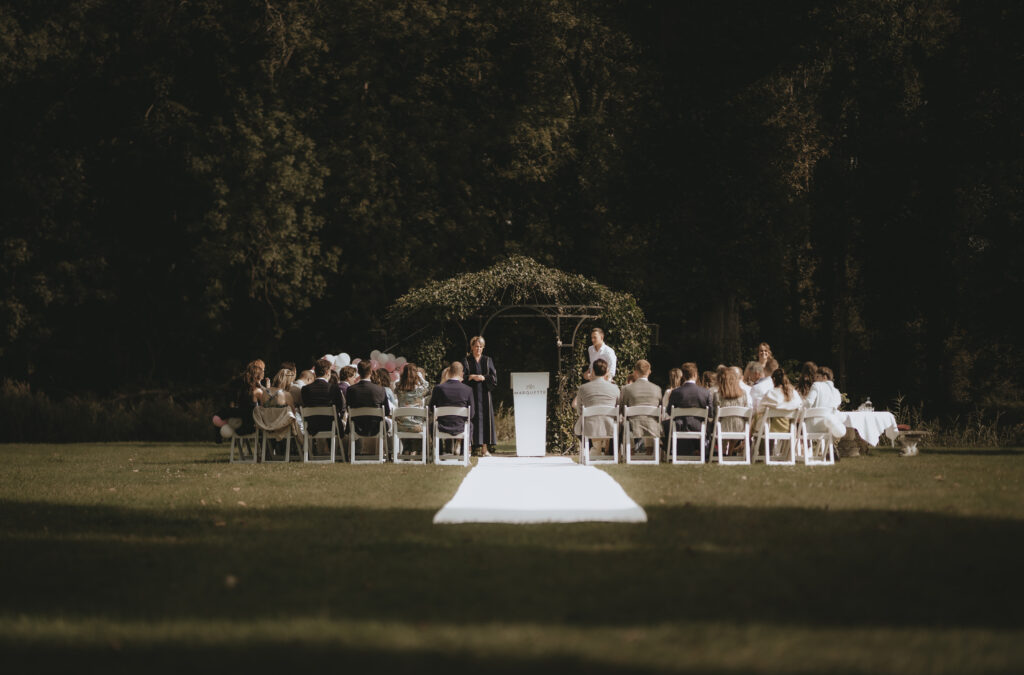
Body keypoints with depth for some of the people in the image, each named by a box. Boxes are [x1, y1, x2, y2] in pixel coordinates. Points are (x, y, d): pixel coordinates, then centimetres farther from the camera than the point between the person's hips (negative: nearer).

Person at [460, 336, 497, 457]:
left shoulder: (488, 361, 13)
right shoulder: (466, 361, 7)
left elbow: (494, 377, 4)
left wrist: (483, 378, -12)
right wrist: (472, 377, -18)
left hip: (484, 394, 2)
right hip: (471, 393, -2)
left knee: (485, 418, -3)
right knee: (471, 418, -8)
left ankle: (484, 449, -3)